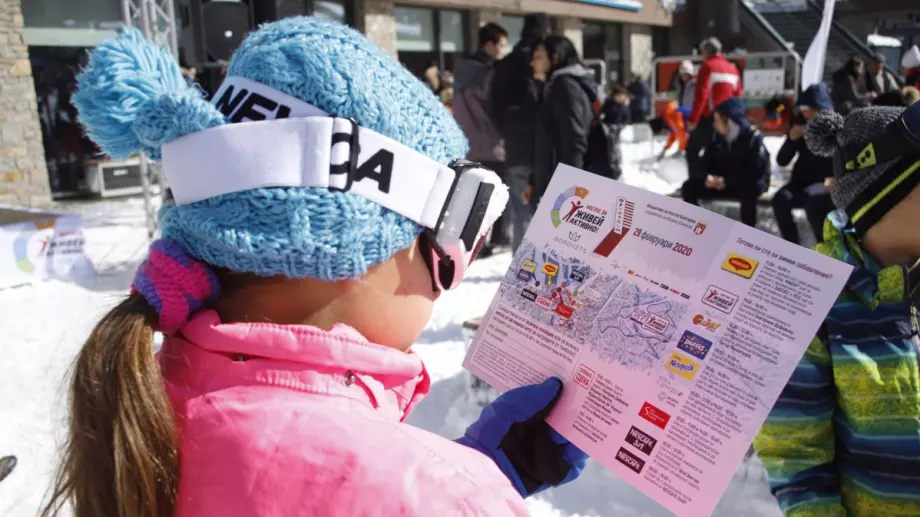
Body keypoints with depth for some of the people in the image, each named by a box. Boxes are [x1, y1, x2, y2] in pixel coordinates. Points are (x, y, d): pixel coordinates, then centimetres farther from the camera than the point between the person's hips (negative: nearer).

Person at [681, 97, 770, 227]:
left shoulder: (754, 138, -16)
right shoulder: (718, 139, 0)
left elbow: (756, 171, -24)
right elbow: (701, 164, -3)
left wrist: (727, 181, -31)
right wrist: (706, 177, -27)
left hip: (748, 184, -5)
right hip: (721, 184, 5)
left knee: (748, 191, -41)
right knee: (688, 187, -13)